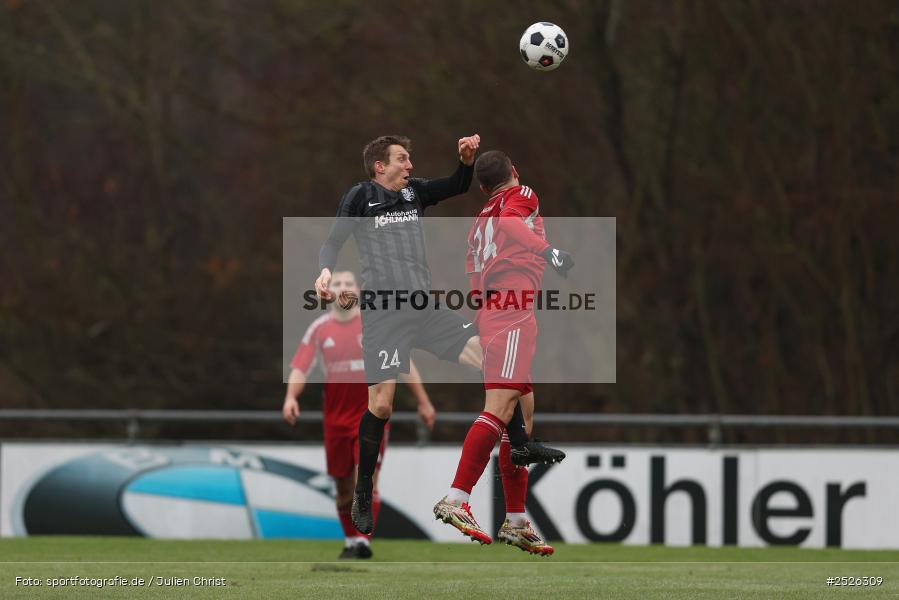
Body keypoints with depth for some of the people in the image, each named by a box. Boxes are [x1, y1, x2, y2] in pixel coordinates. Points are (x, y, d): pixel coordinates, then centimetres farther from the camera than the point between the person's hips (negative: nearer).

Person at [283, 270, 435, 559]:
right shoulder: (319, 328, 3)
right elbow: (300, 367, 0)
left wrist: (423, 402, 4)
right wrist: (291, 397, -19)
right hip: (336, 415, 3)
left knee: (366, 478, -16)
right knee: (343, 485, 8)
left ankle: (363, 540, -17)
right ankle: (350, 541, 23)